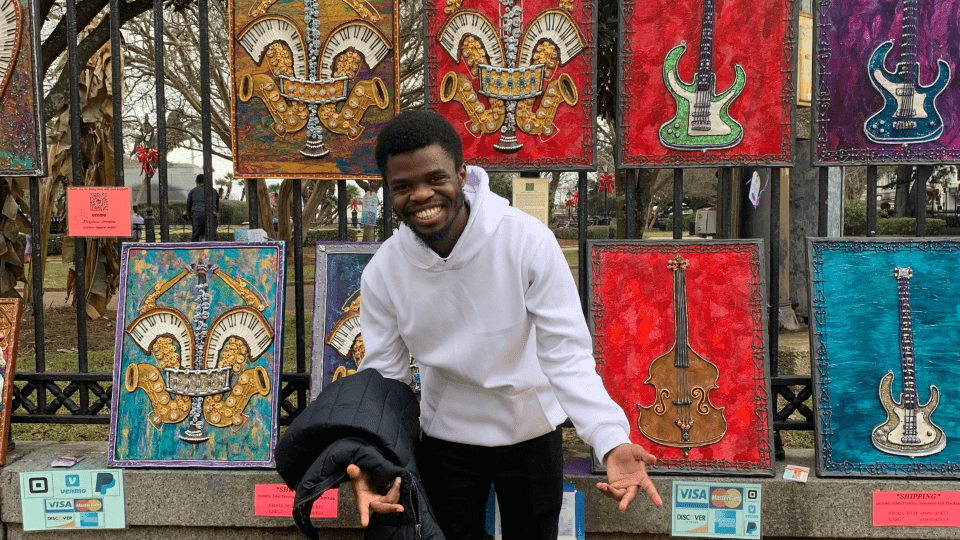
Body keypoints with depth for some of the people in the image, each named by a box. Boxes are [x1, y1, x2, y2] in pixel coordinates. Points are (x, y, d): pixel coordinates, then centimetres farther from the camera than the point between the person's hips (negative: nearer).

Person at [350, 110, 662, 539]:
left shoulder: (528, 240, -25)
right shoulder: (382, 274, -17)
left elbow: (566, 353, -24)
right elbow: (383, 375, -11)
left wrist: (612, 440, -38)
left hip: (532, 431, -1)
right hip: (445, 438, 1)